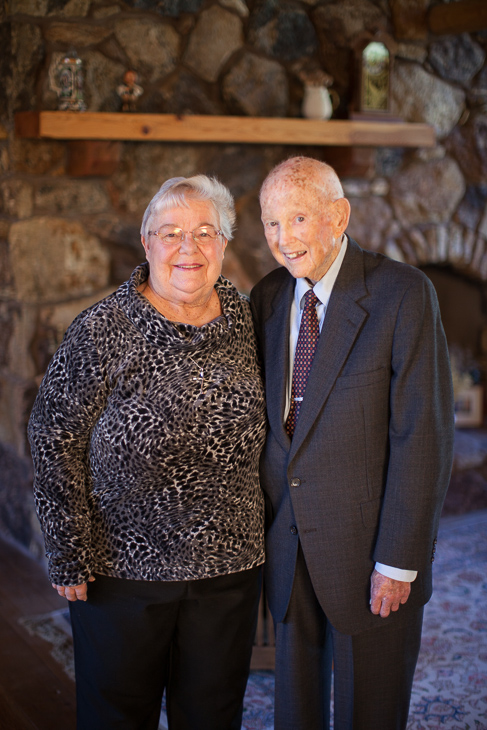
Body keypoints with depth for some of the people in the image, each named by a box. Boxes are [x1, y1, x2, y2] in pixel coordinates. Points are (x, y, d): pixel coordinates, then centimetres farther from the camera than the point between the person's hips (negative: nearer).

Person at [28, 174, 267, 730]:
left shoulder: (245, 320, 2)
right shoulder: (102, 331, -10)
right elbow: (55, 439, -8)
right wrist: (69, 555, -10)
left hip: (228, 566, 4)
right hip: (122, 569, -3)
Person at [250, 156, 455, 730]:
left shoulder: (403, 294, -13)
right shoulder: (266, 298, 4)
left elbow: (425, 434, -15)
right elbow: (264, 419, 9)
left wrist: (399, 560, -16)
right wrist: (256, 526, 5)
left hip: (370, 553, -4)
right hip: (286, 548, 5)